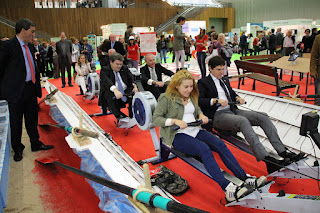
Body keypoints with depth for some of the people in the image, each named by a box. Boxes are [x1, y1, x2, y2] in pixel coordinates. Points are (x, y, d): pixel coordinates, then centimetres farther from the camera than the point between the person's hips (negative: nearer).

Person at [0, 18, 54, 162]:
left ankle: (36, 144, 32)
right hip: (16, 91, -7)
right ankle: (17, 149, 26)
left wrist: (37, 84, 15)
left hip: (31, 89, 7)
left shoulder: (30, 46, 12)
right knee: (15, 122, 8)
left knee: (32, 120, 17)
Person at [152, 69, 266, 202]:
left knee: (220, 144, -18)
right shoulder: (166, 98, -5)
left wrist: (201, 115, 6)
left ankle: (244, 177, -21)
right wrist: (175, 121, -23)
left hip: (195, 130, 7)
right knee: (204, 149, -32)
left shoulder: (190, 96, 15)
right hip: (178, 135, -7)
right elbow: (155, 119, -10)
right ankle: (227, 188, -39)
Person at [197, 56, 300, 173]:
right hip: (218, 116, -8)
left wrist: (237, 98, 11)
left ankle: (282, 151, -14)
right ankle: (266, 159, -46)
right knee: (243, 121, -36)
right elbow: (199, 101, -11)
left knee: (263, 117, -11)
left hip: (232, 110, 8)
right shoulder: (203, 82, 2)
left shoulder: (225, 80, 24)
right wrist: (216, 100, -24)